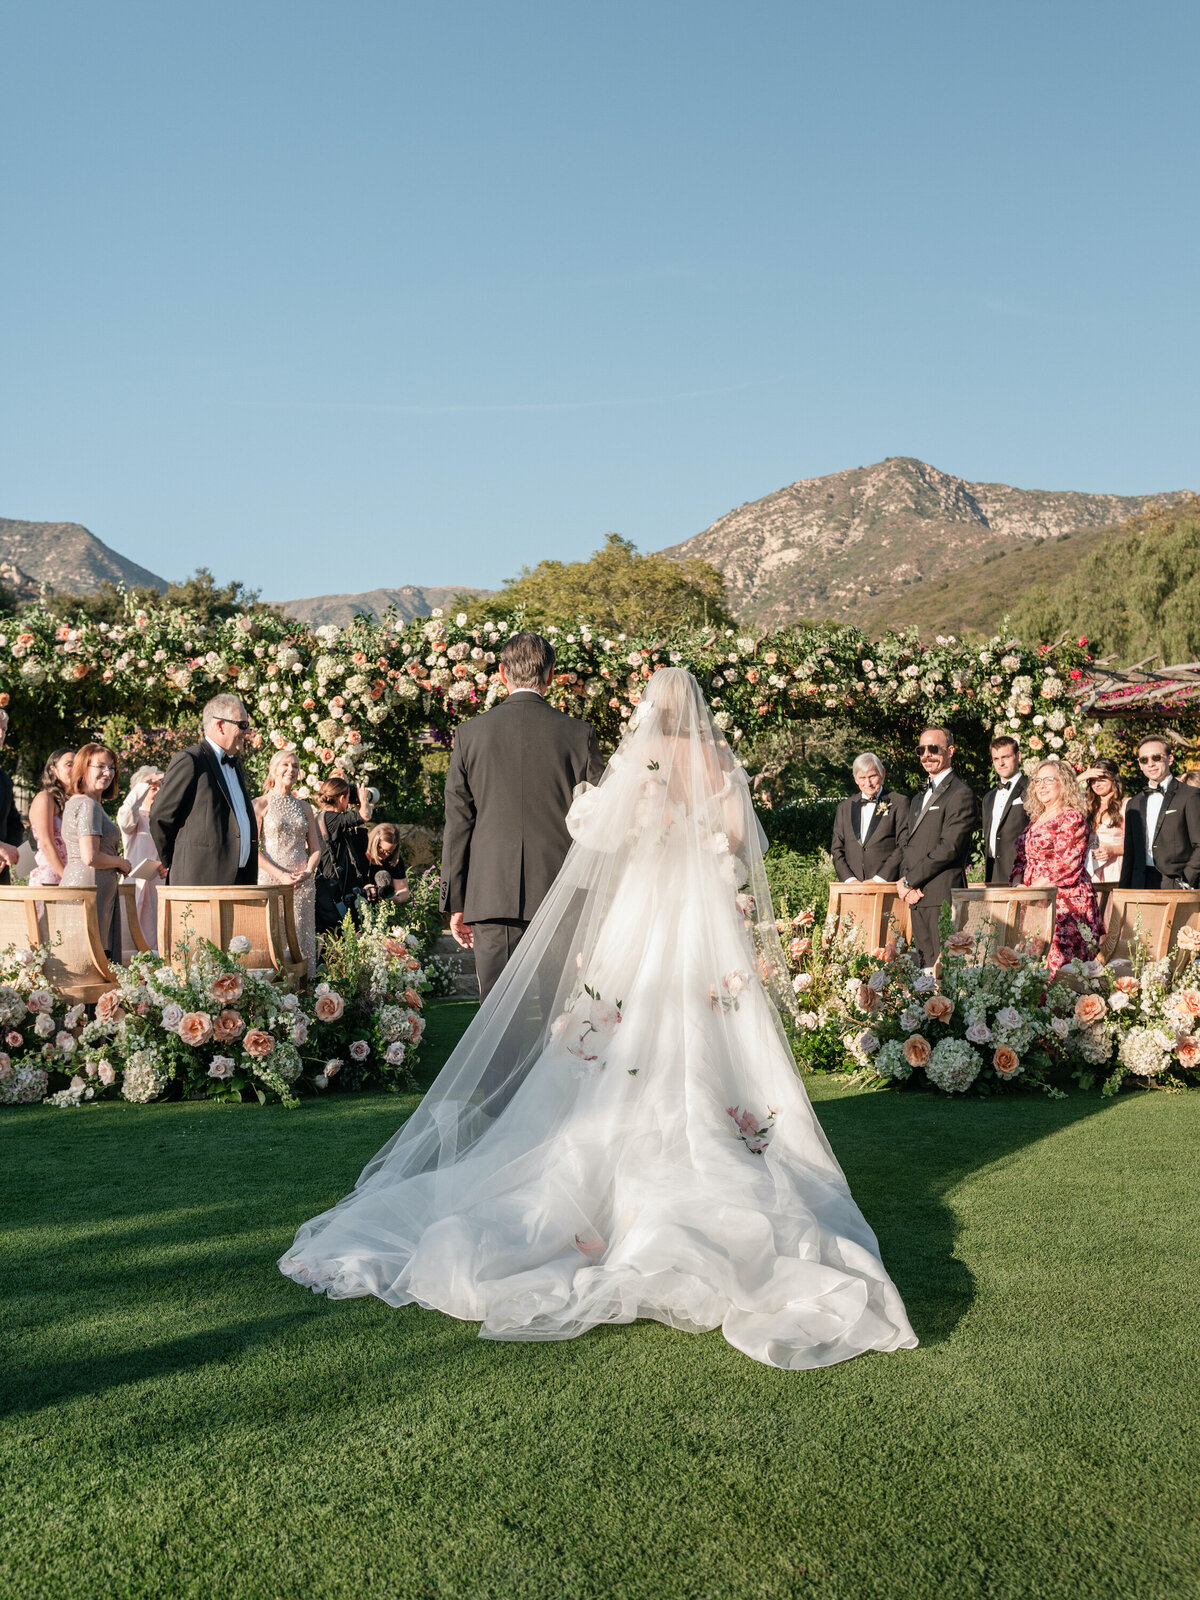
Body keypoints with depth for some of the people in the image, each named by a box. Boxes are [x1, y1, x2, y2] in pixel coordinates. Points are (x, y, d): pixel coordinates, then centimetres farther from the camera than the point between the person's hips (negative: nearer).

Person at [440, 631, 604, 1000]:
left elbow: (457, 823, 5)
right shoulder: (579, 734, 0)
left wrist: (455, 902, 11)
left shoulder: (469, 734, 3)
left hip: (491, 897, 1)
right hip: (560, 899, 0)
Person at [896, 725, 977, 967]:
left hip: (943, 895, -8)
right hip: (917, 896, 8)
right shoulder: (918, 798, 23)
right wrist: (906, 880, 1)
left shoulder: (960, 794, -7)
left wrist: (910, 881, -12)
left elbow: (949, 848, -16)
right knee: (924, 965, 8)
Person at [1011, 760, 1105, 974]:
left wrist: (1031, 888, -14)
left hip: (1065, 902, -7)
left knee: (1055, 962, -16)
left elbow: (1066, 865, -14)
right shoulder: (1035, 821, 19)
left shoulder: (1073, 818, -5)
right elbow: (1021, 858, 21)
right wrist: (1017, 885, 1)